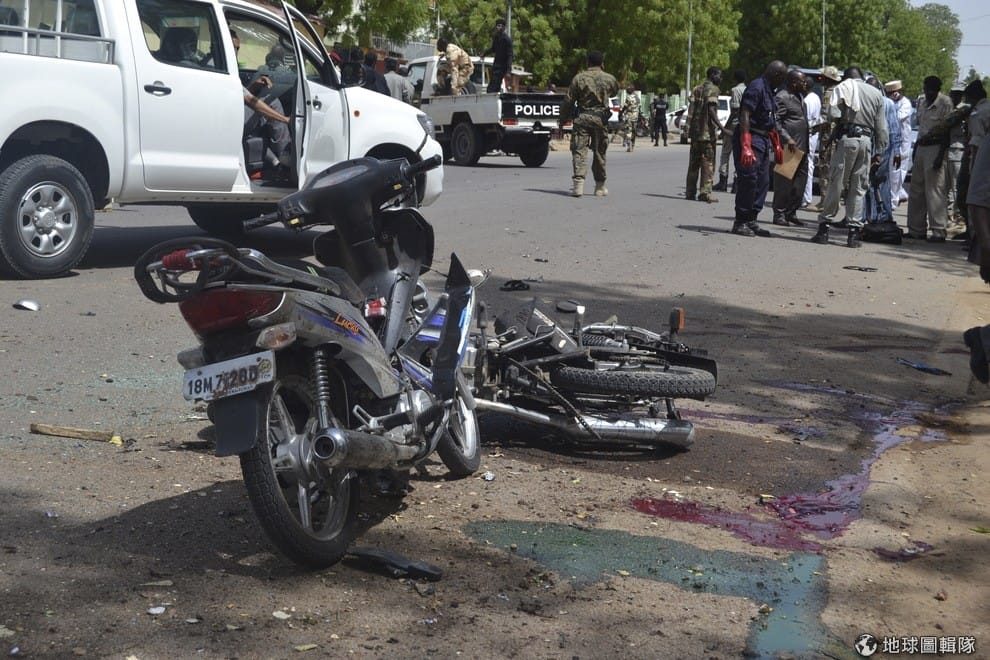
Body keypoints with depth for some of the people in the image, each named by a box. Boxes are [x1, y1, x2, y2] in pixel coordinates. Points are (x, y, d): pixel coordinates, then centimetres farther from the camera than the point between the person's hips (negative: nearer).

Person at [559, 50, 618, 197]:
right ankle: (600, 186, 19)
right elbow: (615, 91, 26)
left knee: (579, 151, -3)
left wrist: (563, 120, 6)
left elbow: (568, 101, -2)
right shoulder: (609, 79, 3)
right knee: (599, 152, 12)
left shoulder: (579, 78, -2)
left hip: (582, 118, -2)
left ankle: (578, 184, -18)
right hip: (600, 119, 2)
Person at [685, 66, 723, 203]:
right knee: (708, 163, -4)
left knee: (694, 162, 11)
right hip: (708, 132, -7)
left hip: (695, 131, 7)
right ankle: (705, 192, -7)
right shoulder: (712, 89, -8)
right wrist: (721, 127, -22)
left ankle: (690, 191, 13)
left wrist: (691, 129, 17)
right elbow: (711, 110, -19)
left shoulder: (697, 89, 15)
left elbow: (692, 110, 13)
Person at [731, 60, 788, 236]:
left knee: (762, 181, 9)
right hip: (752, 137, -10)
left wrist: (776, 145, 26)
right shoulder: (756, 87, -14)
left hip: (763, 140, 10)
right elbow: (745, 116, -22)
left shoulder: (768, 90, 17)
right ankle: (740, 223, -3)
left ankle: (751, 221, 15)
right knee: (748, 180, -9)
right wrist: (746, 146, -29)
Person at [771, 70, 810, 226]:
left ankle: (791, 212, 17)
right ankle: (779, 214, 1)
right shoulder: (782, 98, -10)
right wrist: (787, 139, -21)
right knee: (784, 181, -5)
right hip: (789, 146, -9)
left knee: (800, 179, 9)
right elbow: (776, 121, -15)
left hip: (801, 147, 9)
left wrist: (806, 145, 18)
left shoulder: (800, 96, 19)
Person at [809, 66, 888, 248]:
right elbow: (882, 127, 13)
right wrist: (879, 151, 16)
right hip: (867, 141, 3)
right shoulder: (876, 93, 15)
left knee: (836, 184, 1)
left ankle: (824, 228, 2)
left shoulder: (843, 87, 3)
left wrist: (842, 117, 10)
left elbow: (833, 113, -11)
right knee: (859, 188, 7)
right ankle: (853, 233, 6)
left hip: (847, 138, -3)